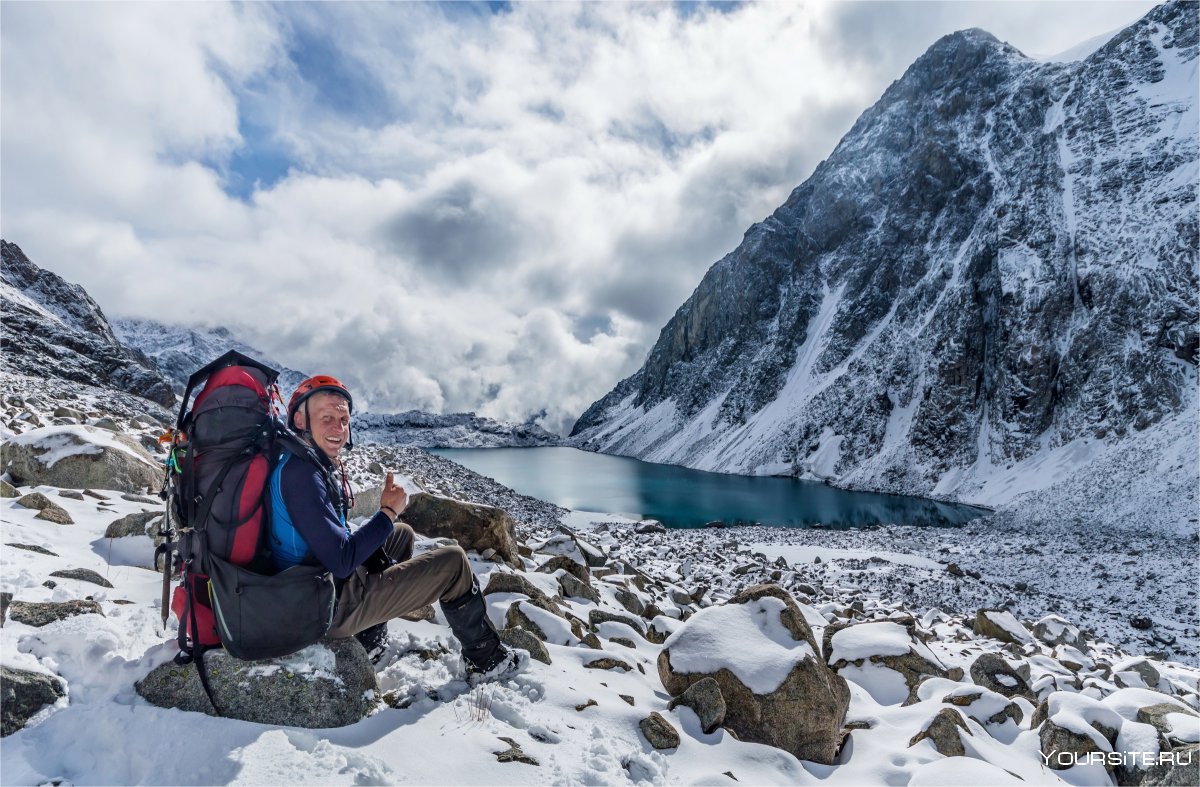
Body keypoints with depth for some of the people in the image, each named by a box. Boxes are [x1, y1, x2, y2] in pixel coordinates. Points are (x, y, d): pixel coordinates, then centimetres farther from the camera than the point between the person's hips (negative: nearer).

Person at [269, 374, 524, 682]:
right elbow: (340, 561, -29)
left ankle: (369, 642, 24)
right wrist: (388, 512, -17)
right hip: (332, 607, -10)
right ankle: (487, 661, 15)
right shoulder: (300, 473, -26)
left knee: (402, 534, 29)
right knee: (454, 562, -3)